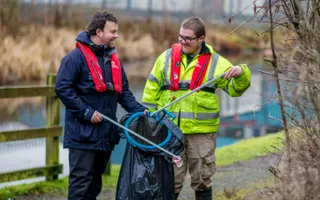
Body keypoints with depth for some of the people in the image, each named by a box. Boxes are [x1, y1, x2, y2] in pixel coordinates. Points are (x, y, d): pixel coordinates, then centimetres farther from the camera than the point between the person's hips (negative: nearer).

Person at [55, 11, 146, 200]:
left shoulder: (113, 58, 13)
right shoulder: (77, 57, -11)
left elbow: (123, 91, 18)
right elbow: (62, 88, -17)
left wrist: (139, 110, 1)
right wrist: (86, 113, -19)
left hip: (106, 133, 8)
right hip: (83, 133, -8)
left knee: (95, 181, 14)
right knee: (81, 181, -7)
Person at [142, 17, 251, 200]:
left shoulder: (215, 62, 1)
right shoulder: (167, 58, 4)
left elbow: (235, 88, -2)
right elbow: (152, 91, 8)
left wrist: (241, 73, -22)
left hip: (201, 131, -1)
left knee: (202, 179, 9)